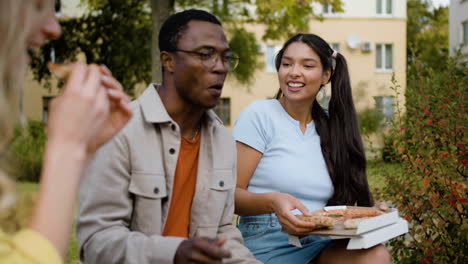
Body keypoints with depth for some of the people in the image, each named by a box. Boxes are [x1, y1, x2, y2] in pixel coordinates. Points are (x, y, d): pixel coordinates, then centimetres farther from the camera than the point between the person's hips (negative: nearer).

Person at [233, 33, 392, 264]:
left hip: (321, 244, 5)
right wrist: (272, 202, -27)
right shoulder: (259, 115, -3)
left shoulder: (331, 126, 13)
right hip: (267, 245, -5)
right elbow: (229, 195, -6)